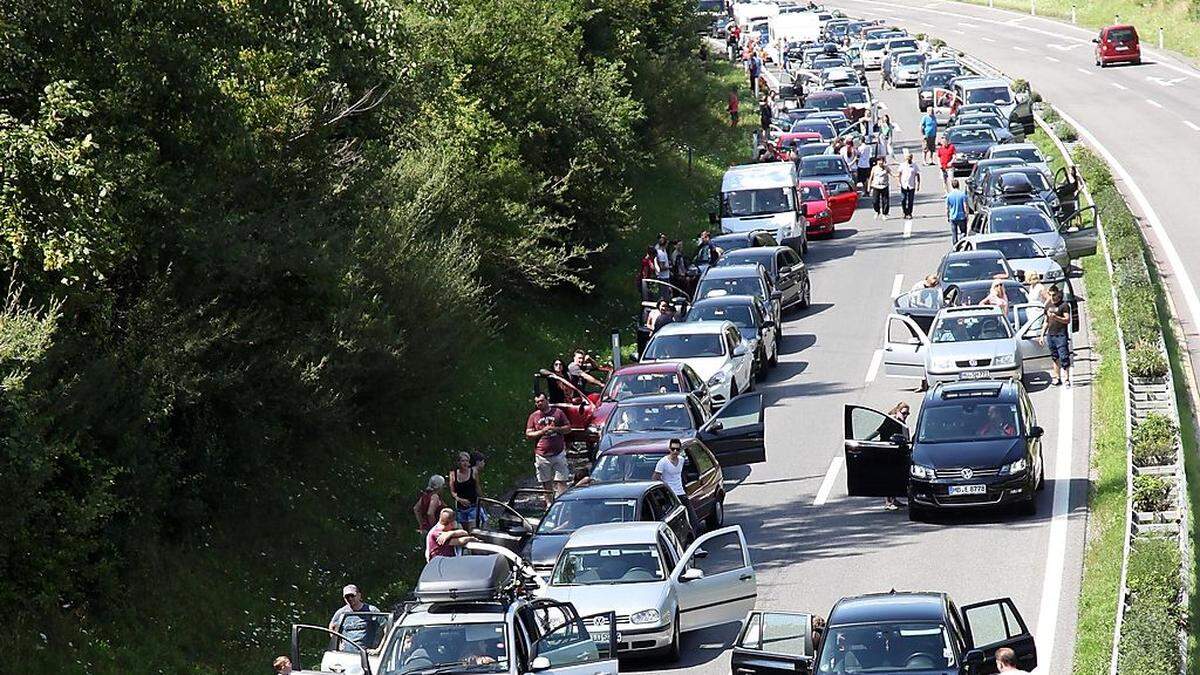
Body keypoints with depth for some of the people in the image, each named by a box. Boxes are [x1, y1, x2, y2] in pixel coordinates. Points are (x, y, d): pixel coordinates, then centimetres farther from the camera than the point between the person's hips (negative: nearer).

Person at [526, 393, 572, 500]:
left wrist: (556, 429, -10)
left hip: (558, 453, -1)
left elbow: (568, 427, 8)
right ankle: (549, 503, 13)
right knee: (546, 483, 5)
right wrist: (542, 431, -11)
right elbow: (528, 435, 3)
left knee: (561, 481, -5)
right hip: (542, 455, 1)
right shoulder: (533, 416, 7)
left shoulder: (557, 412, 6)